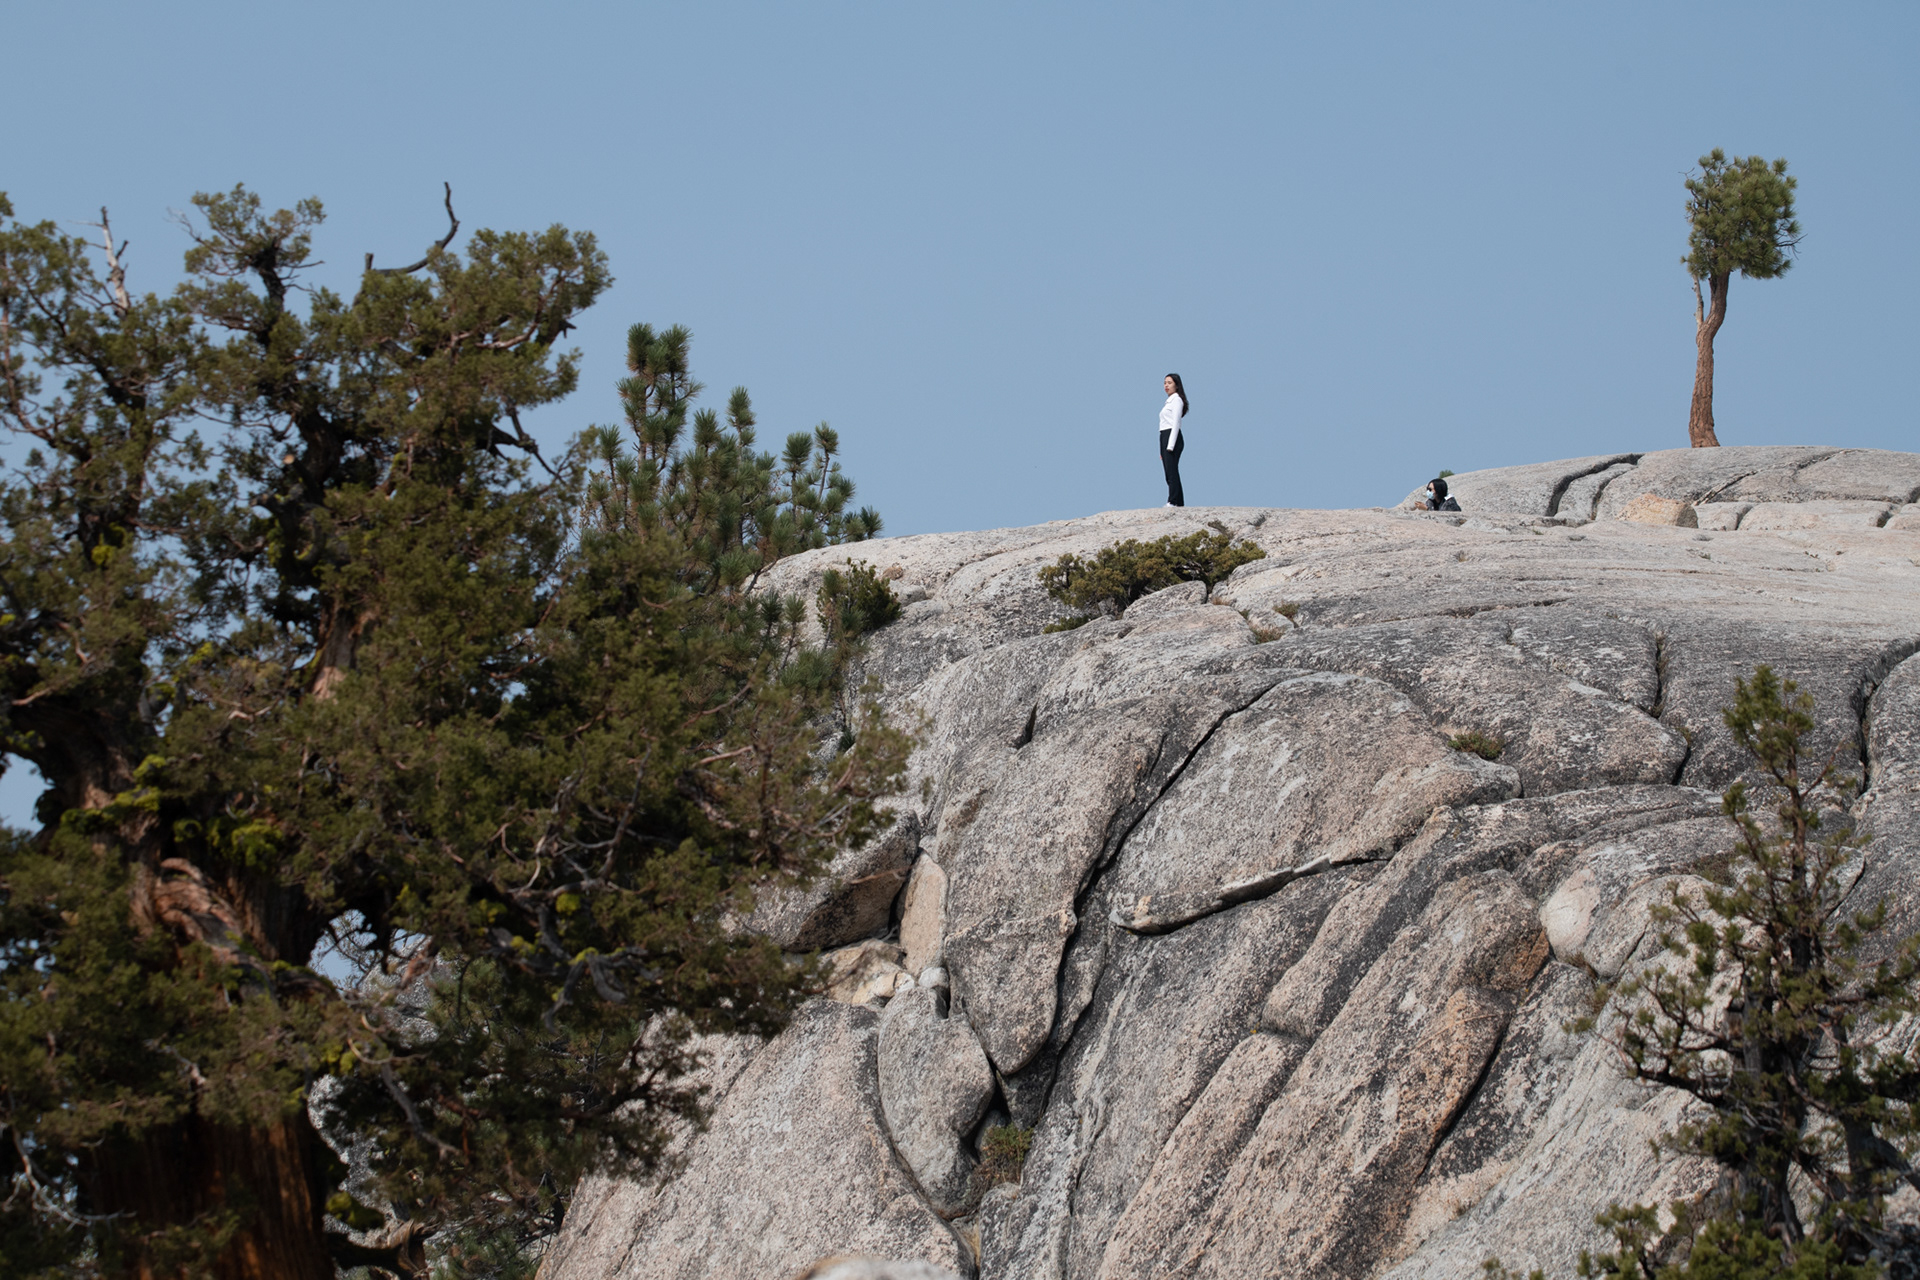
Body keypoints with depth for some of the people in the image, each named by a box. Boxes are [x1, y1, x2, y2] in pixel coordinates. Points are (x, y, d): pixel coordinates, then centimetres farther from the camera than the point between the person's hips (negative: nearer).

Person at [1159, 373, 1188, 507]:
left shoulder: (1177, 400, -6)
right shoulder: (1169, 401, 22)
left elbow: (1175, 424, -13)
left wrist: (1170, 446, -20)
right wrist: (1162, 450, 20)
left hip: (1173, 438, -10)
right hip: (1164, 437, 10)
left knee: (1172, 473, -14)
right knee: (1170, 475, 6)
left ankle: (1173, 502, -17)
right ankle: (1179, 503, 6)